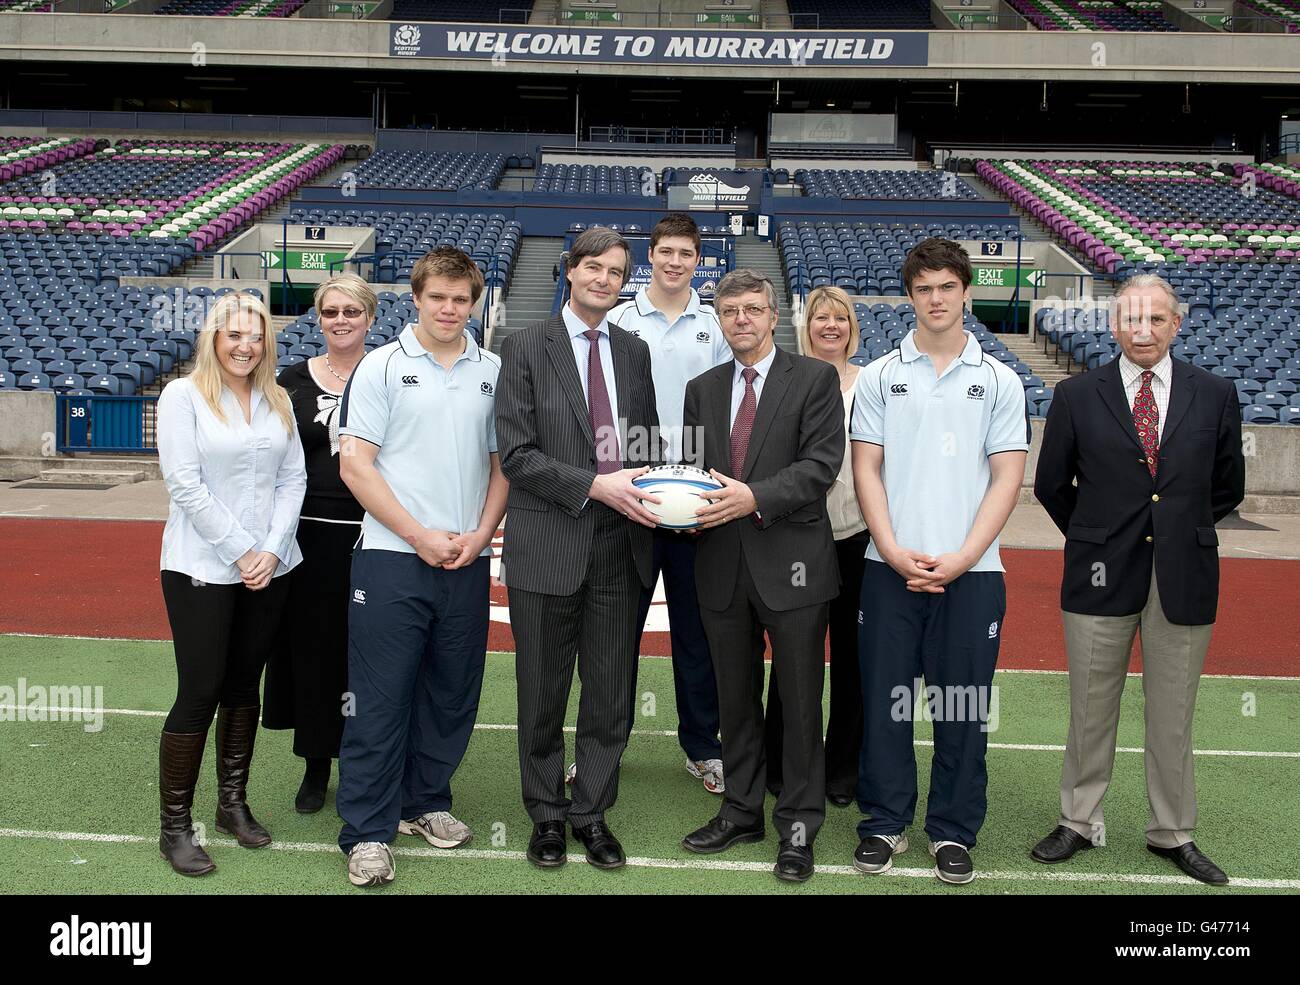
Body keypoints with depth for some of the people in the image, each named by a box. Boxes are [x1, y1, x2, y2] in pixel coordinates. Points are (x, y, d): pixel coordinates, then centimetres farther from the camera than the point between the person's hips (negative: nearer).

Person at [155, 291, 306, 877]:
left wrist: (272, 550, -6)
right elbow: (185, 484, -11)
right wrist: (241, 552, -13)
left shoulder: (277, 400, 9)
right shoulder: (183, 396, -4)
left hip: (270, 567, 5)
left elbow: (293, 479, 7)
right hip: (202, 567, -4)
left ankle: (233, 804, 25)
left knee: (244, 688, 12)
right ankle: (174, 827, 6)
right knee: (199, 693, -4)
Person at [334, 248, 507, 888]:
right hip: (392, 558, -4)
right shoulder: (382, 367, -1)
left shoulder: (492, 373, 9)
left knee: (452, 696, 12)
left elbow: (502, 462, 13)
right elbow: (355, 463, -5)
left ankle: (425, 802, 29)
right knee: (379, 699, -1)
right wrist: (419, 535, -10)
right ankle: (367, 831, 7)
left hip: (469, 563, 4)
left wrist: (480, 534, -3)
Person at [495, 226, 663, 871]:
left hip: (620, 546, 3)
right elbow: (516, 455, -10)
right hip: (549, 544, -3)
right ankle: (547, 814, 26)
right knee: (543, 693, 9)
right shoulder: (527, 348, -3)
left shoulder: (635, 352, 11)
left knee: (611, 693, 9)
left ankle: (593, 813, 24)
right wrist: (595, 485, -20)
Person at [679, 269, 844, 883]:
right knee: (735, 699, 14)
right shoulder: (702, 389, 14)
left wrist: (755, 498, -22)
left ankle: (798, 827, 14)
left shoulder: (815, 379, -1)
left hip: (792, 562, -4)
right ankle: (741, 811, 29)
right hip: (723, 564, 5)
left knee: (800, 702, 3)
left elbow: (822, 462, -11)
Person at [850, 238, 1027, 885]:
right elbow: (866, 469, 3)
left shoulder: (999, 382, 6)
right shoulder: (880, 377, 7)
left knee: (963, 707, 5)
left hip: (971, 571, 0)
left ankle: (953, 831, 18)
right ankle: (885, 822, 18)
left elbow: (1006, 479, 1)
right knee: (885, 700, 4)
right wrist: (894, 552, -9)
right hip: (890, 567, 0)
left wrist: (960, 559, -9)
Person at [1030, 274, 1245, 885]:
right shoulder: (1078, 396, 0)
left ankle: (1173, 834, 24)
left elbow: (1228, 488, 12)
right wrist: (1095, 538, 10)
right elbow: (1051, 485, 8)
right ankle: (1079, 823, 24)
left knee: (1173, 716, 10)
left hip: (1184, 578, 1)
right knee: (1091, 711, 9)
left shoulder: (1214, 396, 3)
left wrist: (1179, 531, 10)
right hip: (1102, 579, 0)